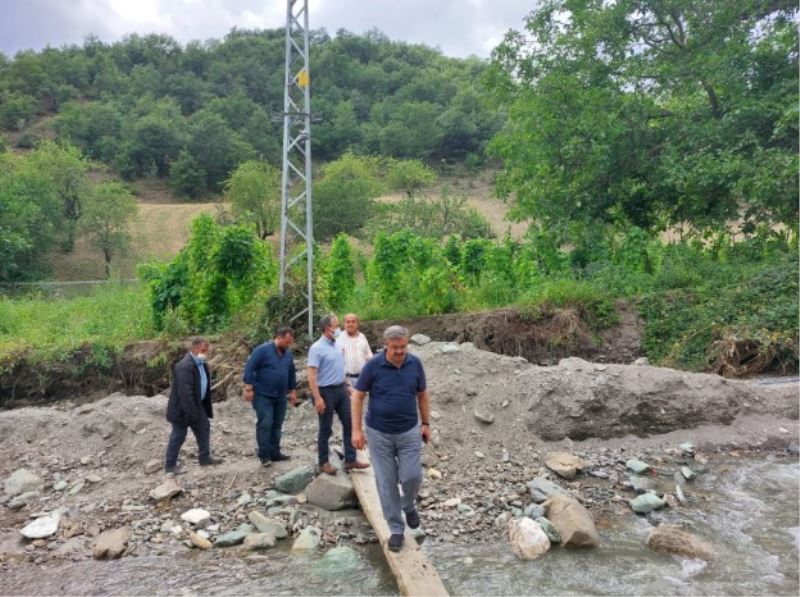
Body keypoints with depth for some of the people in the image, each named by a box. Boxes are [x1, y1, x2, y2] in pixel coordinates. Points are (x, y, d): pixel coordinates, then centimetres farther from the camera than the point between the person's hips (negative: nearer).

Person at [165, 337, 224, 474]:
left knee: (204, 427, 16)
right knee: (178, 436, 2)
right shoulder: (185, 366, -28)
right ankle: (170, 465, 16)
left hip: (197, 405, 9)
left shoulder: (201, 363, 3)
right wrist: (192, 413, -28)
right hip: (182, 407, -9)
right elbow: (185, 392, -31)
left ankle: (204, 457, 30)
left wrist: (203, 407, 15)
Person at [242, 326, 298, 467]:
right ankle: (264, 455, 0)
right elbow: (249, 368, -14)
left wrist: (293, 390, 16)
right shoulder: (262, 350, -13)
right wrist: (249, 388, -17)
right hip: (262, 395, -6)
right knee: (265, 424, -9)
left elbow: (292, 373, 18)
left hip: (280, 396, 6)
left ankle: (275, 453, 20)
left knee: (277, 424, 11)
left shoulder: (288, 354, 7)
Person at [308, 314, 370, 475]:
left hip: (341, 390, 8)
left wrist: (346, 386, 18)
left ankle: (350, 460, 14)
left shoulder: (337, 345, 8)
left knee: (349, 424, 7)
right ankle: (324, 462, 18)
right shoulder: (317, 348, -16)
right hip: (326, 392, -7)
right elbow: (312, 375, -20)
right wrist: (317, 398, -24)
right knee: (326, 429, 4)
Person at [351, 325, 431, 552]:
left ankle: (408, 505, 31)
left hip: (409, 432, 1)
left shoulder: (415, 364, -5)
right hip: (379, 433, -1)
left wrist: (426, 423, 8)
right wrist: (356, 430, -10)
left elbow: (422, 394, 8)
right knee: (386, 482, 5)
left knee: (412, 476, -4)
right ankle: (396, 529, 22)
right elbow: (358, 396, -6)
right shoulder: (373, 365, -12)